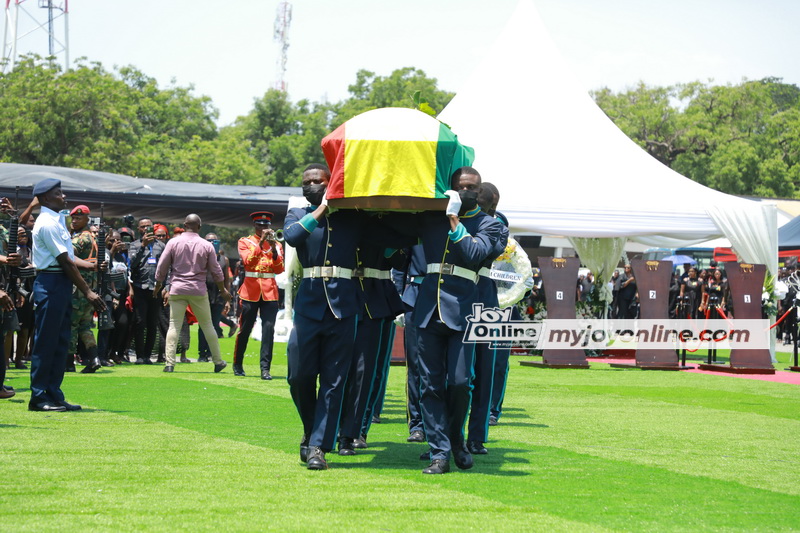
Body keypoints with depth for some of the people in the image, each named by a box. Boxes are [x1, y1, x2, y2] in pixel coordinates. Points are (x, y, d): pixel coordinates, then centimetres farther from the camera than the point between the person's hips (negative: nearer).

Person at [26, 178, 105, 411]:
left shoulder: (57, 220, 17)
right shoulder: (48, 223, -14)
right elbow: (65, 262, -17)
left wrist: (92, 266, 3)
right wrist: (87, 292, -16)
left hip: (61, 284, 10)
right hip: (50, 284, -10)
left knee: (60, 342, 12)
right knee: (45, 342, -5)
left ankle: (54, 394, 17)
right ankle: (39, 397, 0)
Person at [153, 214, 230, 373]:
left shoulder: (173, 243, -2)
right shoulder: (207, 245, -2)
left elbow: (162, 267, 1)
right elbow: (216, 271, 4)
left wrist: (158, 286, 15)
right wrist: (223, 290, 16)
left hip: (177, 289, 0)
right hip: (199, 291, 0)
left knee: (174, 325, 1)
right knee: (207, 325, 9)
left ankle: (169, 364, -7)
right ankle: (218, 362, 15)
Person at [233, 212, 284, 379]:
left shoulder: (276, 244, 12)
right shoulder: (245, 242, 5)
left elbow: (279, 269, 0)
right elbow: (248, 261, -12)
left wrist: (274, 250, -14)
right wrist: (261, 242, -19)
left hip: (270, 291, 1)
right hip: (250, 290, -1)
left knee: (268, 329, -8)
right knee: (244, 329, 5)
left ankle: (265, 368, -9)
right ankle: (237, 365, 21)